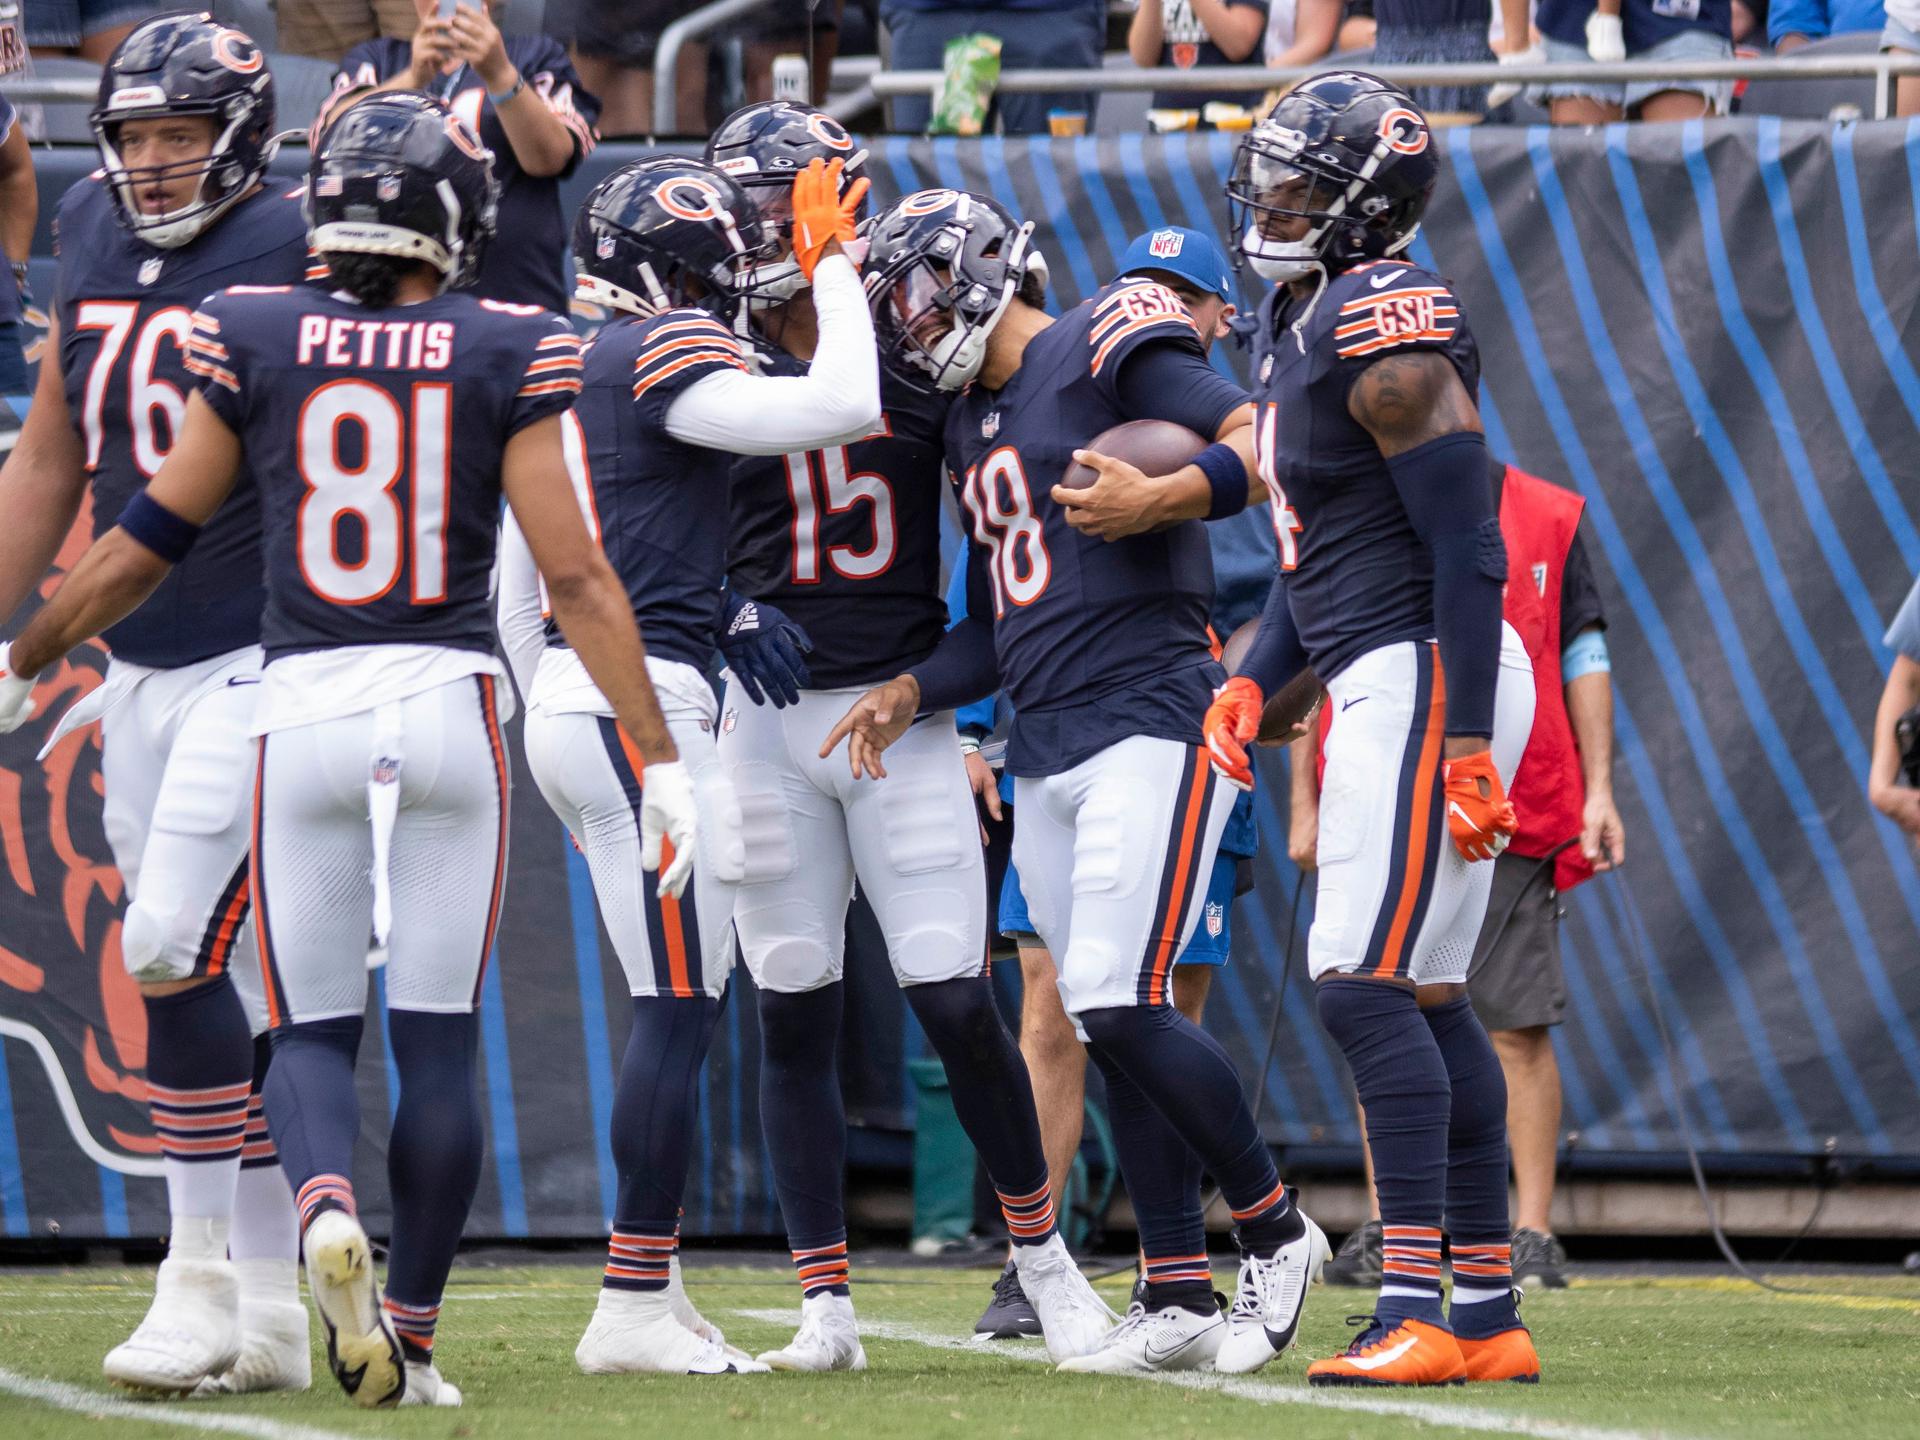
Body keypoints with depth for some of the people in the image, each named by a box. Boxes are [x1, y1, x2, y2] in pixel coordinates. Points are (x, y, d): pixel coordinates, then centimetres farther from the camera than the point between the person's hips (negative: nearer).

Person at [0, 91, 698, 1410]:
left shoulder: (257, 341, 1)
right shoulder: (504, 356, -3)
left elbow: (149, 544, 7)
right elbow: (575, 577, -6)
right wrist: (662, 760, -3)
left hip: (304, 710, 1)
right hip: (451, 707, -1)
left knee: (313, 1030, 10)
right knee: (440, 1037, 9)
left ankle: (327, 1205, -22)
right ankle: (410, 1338, 9)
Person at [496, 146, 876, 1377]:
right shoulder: (665, 356, -11)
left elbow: (518, 586, 22)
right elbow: (841, 409, -21)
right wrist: (834, 267, -8)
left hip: (573, 708, 10)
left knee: (680, 1007, 14)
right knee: (680, 1010, -7)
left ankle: (654, 1287, 15)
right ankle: (633, 1308, -7)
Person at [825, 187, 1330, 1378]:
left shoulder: (1109, 351, -5)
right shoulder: (973, 424, 21)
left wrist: (1163, 498, -26)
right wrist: (911, 695, 12)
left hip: (1151, 720, -9)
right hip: (1047, 747, 9)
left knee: (1122, 1005, -15)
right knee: (1108, 1026, 5)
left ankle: (1276, 1231, 2)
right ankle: (1182, 1299, 8)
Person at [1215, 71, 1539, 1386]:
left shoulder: (1388, 332, -16)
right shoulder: (1300, 325, 15)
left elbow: (1469, 552, -19)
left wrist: (1468, 743, -22)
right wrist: (1257, 679, 15)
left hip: (1429, 678, -10)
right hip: (1387, 684, 10)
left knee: (1368, 991, -13)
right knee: (1428, 1000, 10)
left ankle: (1417, 1314, -16)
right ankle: (1490, 1314, 13)